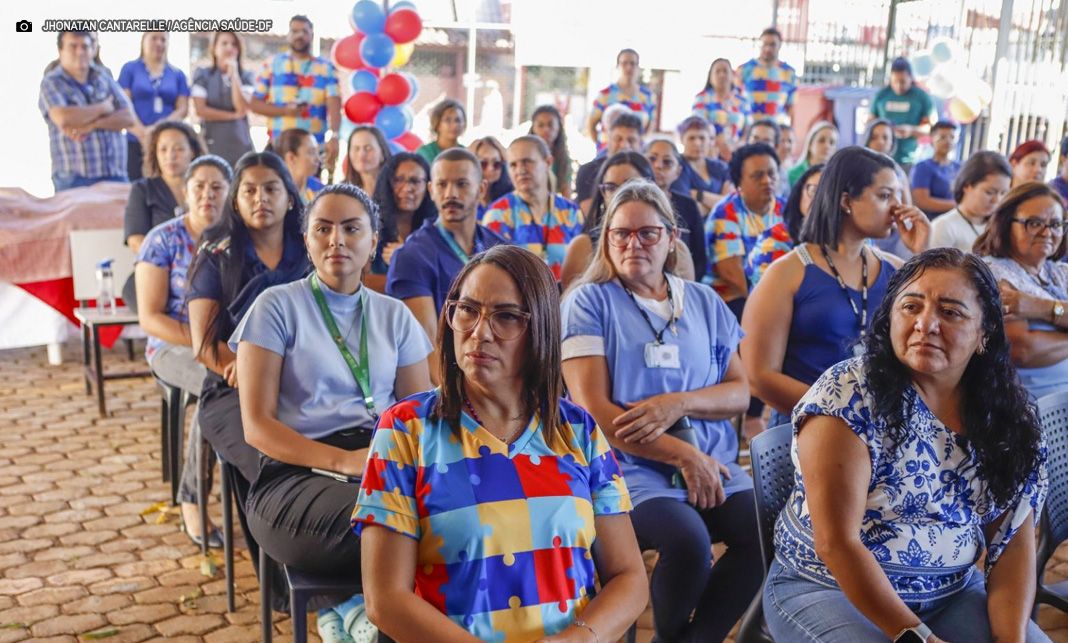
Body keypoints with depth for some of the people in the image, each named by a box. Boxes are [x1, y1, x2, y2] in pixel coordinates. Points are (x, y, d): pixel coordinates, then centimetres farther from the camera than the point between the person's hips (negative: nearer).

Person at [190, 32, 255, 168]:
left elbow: (242, 109, -6)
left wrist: (233, 74, -5)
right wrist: (233, 115, -2)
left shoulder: (246, 76, 9)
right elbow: (200, 110, -3)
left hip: (240, 143, 1)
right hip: (212, 143, -1)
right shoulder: (202, 75, 7)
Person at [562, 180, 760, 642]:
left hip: (713, 464, 4)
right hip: (632, 468, -4)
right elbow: (594, 409, -7)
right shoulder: (590, 301, 1)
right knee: (689, 540, -31)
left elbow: (740, 392, 10)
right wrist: (684, 455, -12)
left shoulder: (704, 302, 14)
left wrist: (679, 403, -10)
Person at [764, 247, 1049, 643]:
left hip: (953, 593, 5)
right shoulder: (848, 398, -17)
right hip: (829, 589, -5)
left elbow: (1014, 540, 0)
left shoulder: (1008, 415, 0)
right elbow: (836, 542, -20)